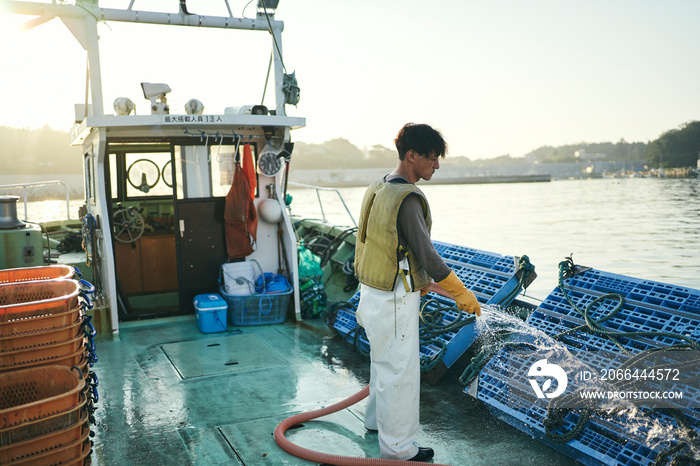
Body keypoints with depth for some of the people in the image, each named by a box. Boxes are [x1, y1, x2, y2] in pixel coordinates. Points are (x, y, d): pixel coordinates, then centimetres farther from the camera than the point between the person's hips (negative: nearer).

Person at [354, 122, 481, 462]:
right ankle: (398, 448, 18)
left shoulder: (378, 188, 8)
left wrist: (421, 280, 20)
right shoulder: (407, 198, -22)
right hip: (394, 300, -10)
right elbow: (426, 254, -22)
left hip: (374, 291, 10)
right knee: (399, 369, 3)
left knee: (382, 360, 25)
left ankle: (377, 419, 45)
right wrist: (462, 294, -12)